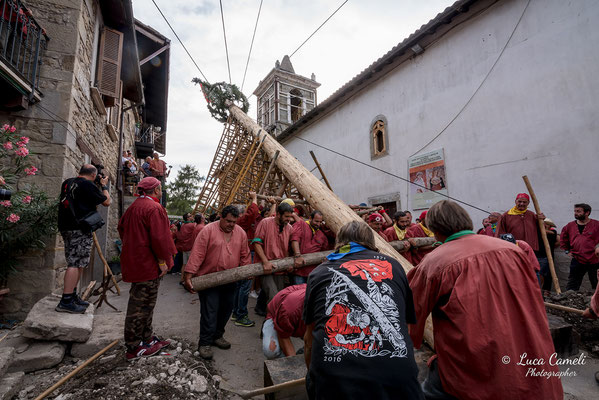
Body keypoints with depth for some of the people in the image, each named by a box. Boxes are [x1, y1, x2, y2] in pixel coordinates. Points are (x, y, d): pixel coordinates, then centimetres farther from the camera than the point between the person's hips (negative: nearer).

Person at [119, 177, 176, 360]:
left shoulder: (134, 207, 13)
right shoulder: (154, 208, -19)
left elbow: (121, 227, 24)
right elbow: (159, 238, -24)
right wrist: (162, 262, -16)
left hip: (136, 261, 10)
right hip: (148, 264, -10)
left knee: (143, 303, 19)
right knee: (140, 305, 1)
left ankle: (147, 338, 33)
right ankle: (134, 348, 14)